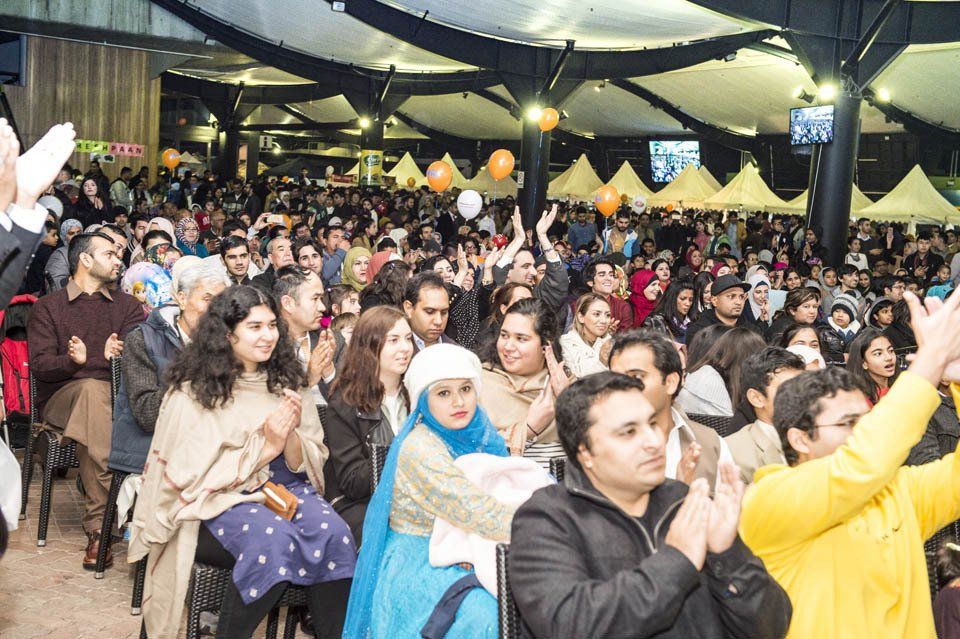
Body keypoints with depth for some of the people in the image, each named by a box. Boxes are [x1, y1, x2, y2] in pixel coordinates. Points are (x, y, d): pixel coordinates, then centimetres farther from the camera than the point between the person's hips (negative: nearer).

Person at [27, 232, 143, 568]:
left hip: (116, 398, 2)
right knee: (91, 390, -36)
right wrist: (72, 361, -23)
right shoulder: (48, 307, 12)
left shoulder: (127, 305, 18)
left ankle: (97, 527, -34)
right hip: (60, 398, -2)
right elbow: (39, 365, -2)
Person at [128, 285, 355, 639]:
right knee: (274, 538, -34)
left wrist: (291, 435, -15)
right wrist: (265, 446, -17)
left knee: (333, 534, -26)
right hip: (215, 502, -4)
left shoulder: (283, 381, 9)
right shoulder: (193, 392, -5)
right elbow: (194, 475, -9)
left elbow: (306, 465, 8)